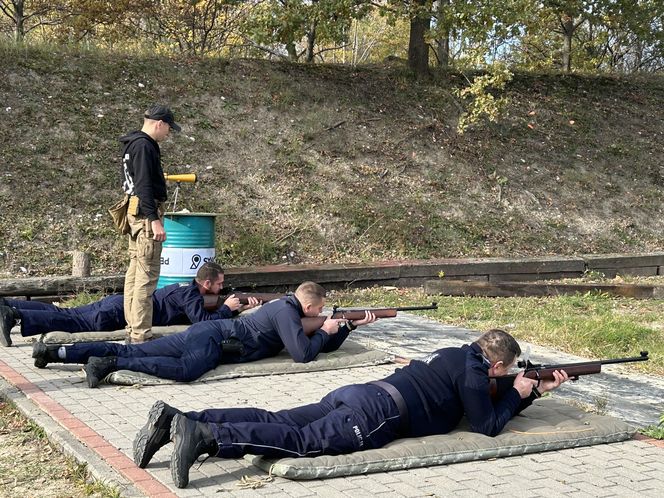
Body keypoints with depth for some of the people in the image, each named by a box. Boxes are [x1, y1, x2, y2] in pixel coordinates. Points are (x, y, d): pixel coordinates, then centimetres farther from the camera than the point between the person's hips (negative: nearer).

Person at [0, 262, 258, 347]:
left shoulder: (191, 288, 19)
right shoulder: (191, 295, -8)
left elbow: (207, 308, 33)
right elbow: (202, 321, -21)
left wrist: (241, 304, 24)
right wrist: (227, 309, -7)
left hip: (119, 302, 8)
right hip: (122, 312, -8)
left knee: (63, 313, 4)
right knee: (77, 323, -23)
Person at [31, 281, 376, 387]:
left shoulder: (286, 307, 22)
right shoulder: (287, 312, -6)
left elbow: (326, 347, 28)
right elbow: (304, 354, -15)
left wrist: (351, 325, 23)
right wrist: (325, 330, 1)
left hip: (207, 333, 8)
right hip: (211, 338, -8)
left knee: (131, 352, 1)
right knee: (186, 370, -38)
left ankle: (54, 353, -4)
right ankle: (107, 364, -37)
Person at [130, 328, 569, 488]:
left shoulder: (457, 354, 33)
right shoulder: (473, 373, 6)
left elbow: (488, 403, 42)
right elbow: (488, 425, 6)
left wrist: (537, 390, 40)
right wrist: (517, 394, 21)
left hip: (353, 394, 8)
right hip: (376, 415, -8)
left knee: (275, 422, -4)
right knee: (302, 440, -23)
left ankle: (177, 419, -18)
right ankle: (204, 436, -41)